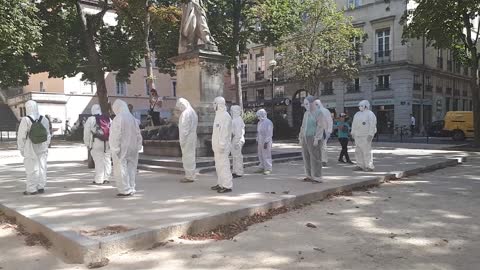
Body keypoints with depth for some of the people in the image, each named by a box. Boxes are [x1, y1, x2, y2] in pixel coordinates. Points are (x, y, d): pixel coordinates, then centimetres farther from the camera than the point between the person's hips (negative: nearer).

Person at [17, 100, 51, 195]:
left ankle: (32, 189, 9)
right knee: (42, 167, 11)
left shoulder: (26, 120, -15)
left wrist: (21, 149, 0)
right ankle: (41, 187, 17)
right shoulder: (44, 120, 0)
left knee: (31, 168, 3)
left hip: (30, 149, -4)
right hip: (42, 149, 4)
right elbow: (48, 135, 8)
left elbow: (21, 136, -11)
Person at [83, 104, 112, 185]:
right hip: (108, 143, 4)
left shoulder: (90, 119, 0)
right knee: (107, 160, 11)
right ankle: (106, 178, 15)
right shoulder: (108, 119, 13)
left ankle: (98, 180, 1)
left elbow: (86, 133, -2)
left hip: (96, 143, -4)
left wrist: (87, 144, 6)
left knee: (98, 161, -1)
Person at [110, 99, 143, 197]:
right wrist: (138, 146, 13)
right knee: (131, 168, 13)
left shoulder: (118, 119, -13)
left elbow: (116, 135, -15)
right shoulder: (132, 118, 6)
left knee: (121, 169, 1)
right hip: (132, 148, 6)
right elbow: (138, 134, 8)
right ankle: (131, 189, 19)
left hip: (122, 149, -6)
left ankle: (125, 190, 2)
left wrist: (115, 149, -12)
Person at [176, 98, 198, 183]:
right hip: (192, 138, 10)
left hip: (187, 138, -10)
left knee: (187, 157, -3)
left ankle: (189, 176, 2)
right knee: (191, 157, 15)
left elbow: (185, 128, -19)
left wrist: (182, 140, -16)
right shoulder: (193, 112, 14)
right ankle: (192, 175, 23)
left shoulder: (185, 113, -15)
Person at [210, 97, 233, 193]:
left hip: (222, 146, -11)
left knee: (223, 165, -8)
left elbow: (224, 132, -22)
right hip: (217, 146, 11)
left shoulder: (225, 116, -16)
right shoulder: (219, 115, 17)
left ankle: (227, 186, -5)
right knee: (218, 165, 15)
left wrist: (222, 145, -25)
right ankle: (220, 184, 23)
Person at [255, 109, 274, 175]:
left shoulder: (268, 122, -12)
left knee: (266, 155, -6)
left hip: (266, 142, -8)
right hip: (260, 141, 9)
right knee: (260, 155, 11)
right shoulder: (259, 122, 14)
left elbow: (269, 134, -16)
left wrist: (266, 142, -20)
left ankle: (268, 169, -1)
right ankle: (262, 168, 19)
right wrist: (257, 141, 16)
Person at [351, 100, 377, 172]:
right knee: (358, 151, 6)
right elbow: (354, 124, 21)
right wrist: (353, 133, 17)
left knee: (367, 151, -8)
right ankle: (360, 166, 12)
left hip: (366, 136, -8)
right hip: (358, 136, 8)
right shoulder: (357, 114, 16)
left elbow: (373, 125, -15)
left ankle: (369, 166, -2)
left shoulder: (370, 114, -7)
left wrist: (370, 135, -21)